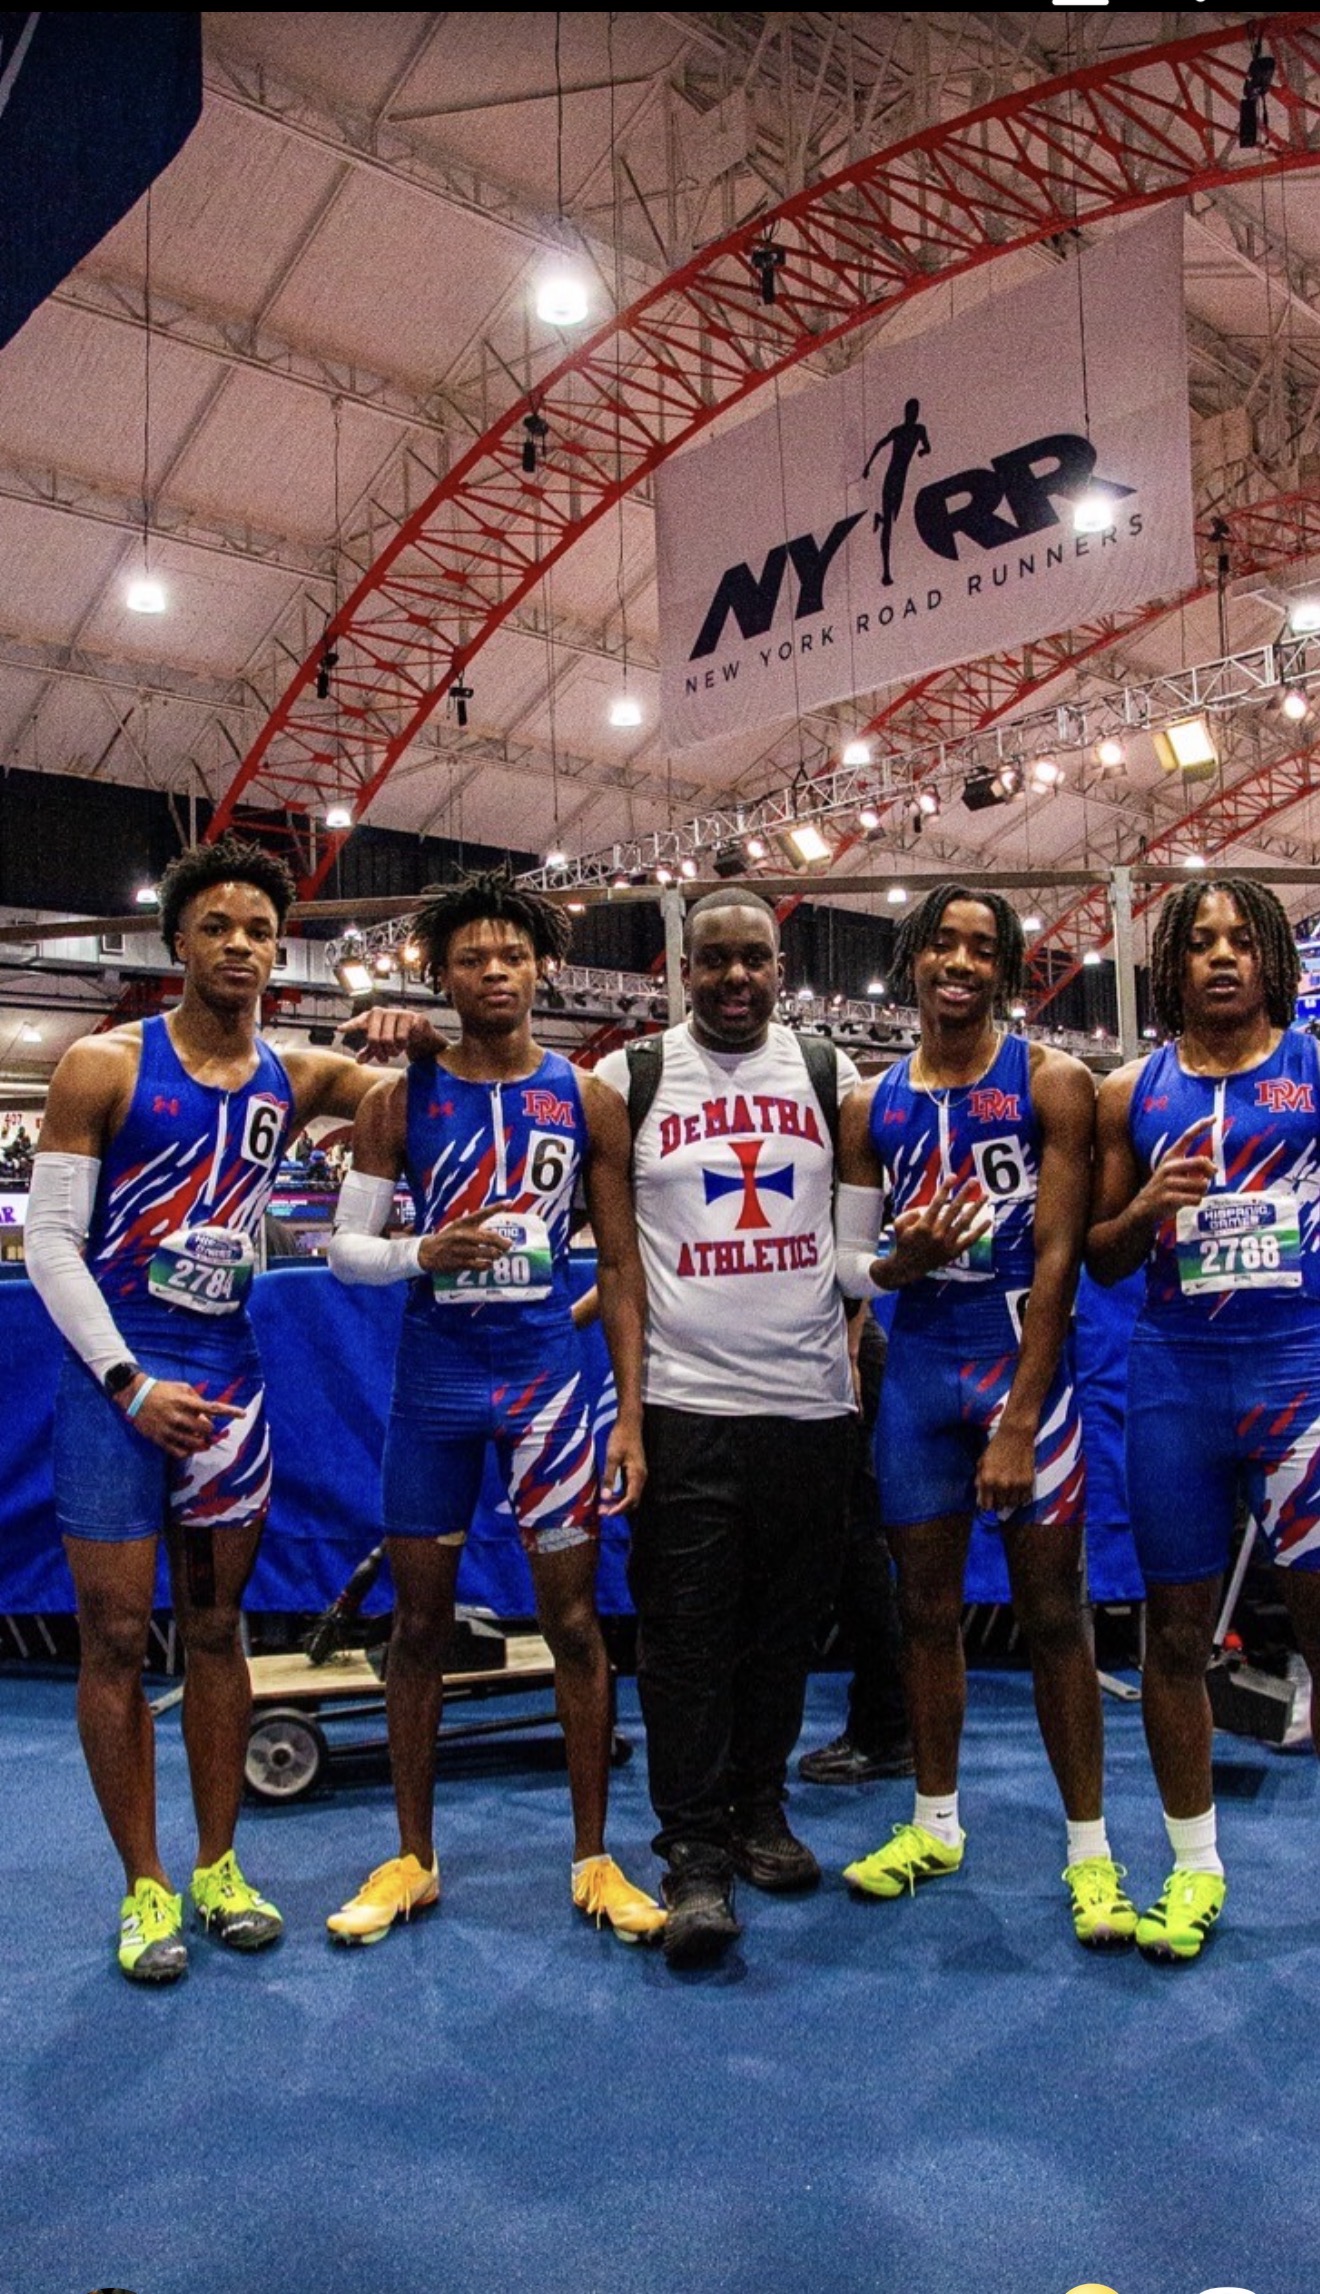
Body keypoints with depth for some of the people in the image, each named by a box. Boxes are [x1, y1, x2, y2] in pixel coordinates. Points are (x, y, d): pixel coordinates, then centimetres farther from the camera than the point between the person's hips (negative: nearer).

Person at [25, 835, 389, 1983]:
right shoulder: (104, 1066, -6)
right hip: (116, 1379, -3)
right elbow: (51, 1238, -8)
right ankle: (145, 1888, 16)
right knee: (116, 1636, 2)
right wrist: (130, 1382, -14)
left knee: (216, 1627, 12)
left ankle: (219, 1868, 24)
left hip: (230, 1381, 4)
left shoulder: (296, 1079, 5)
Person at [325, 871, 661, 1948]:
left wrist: (633, 1414, -3)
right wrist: (422, 1255, -17)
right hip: (434, 1376, 1)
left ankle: (594, 1859, 19)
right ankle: (413, 1859, 25)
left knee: (575, 1619, 4)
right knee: (420, 1621, 9)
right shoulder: (401, 1099, 2)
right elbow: (346, 1245, 5)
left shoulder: (587, 1100, 1)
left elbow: (621, 1264, 2)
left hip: (548, 1375, -1)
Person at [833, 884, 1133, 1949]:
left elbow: (1057, 1256, -10)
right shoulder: (871, 1107, 7)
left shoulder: (1051, 1082, -4)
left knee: (1051, 1611, 2)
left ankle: (1090, 1849, 16)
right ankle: (935, 1824, 28)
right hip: (919, 1372, 4)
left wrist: (1019, 1419, -15)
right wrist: (896, 1263, -14)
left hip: (1025, 1365, -3)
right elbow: (847, 1259, 11)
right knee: (927, 1606, 12)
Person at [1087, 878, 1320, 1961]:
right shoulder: (1131, 1093, 7)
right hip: (1176, 1380, 2)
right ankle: (1195, 1864, 25)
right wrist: (1145, 1209, -8)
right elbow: (1100, 1261, 11)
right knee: (1177, 1630, 9)